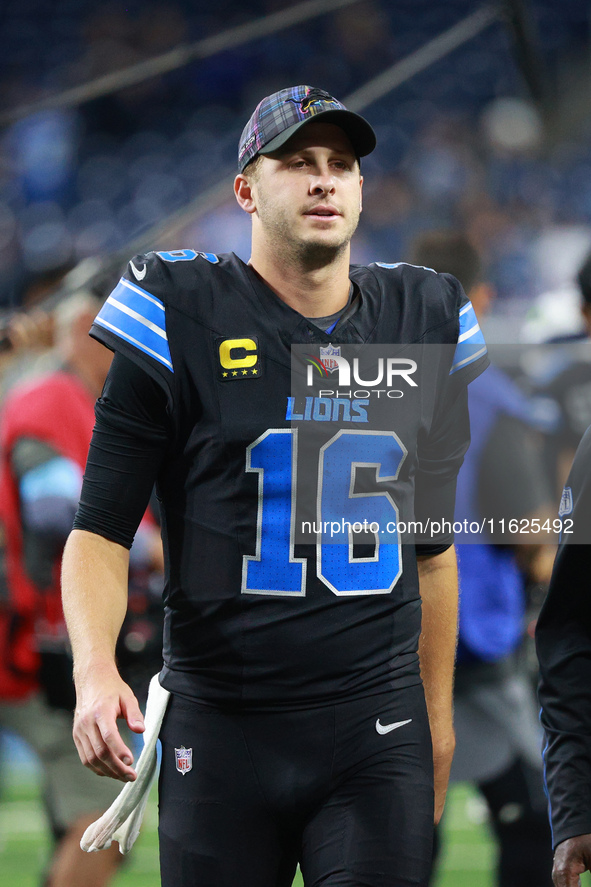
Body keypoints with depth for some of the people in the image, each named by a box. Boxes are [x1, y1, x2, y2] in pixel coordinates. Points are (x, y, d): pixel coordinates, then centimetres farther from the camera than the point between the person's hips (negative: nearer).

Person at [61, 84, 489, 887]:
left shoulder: (423, 323, 10)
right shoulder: (181, 318, -3)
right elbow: (102, 528, -4)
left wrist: (438, 716, 19)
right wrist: (94, 667, -22)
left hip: (379, 732, 2)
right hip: (224, 729, -2)